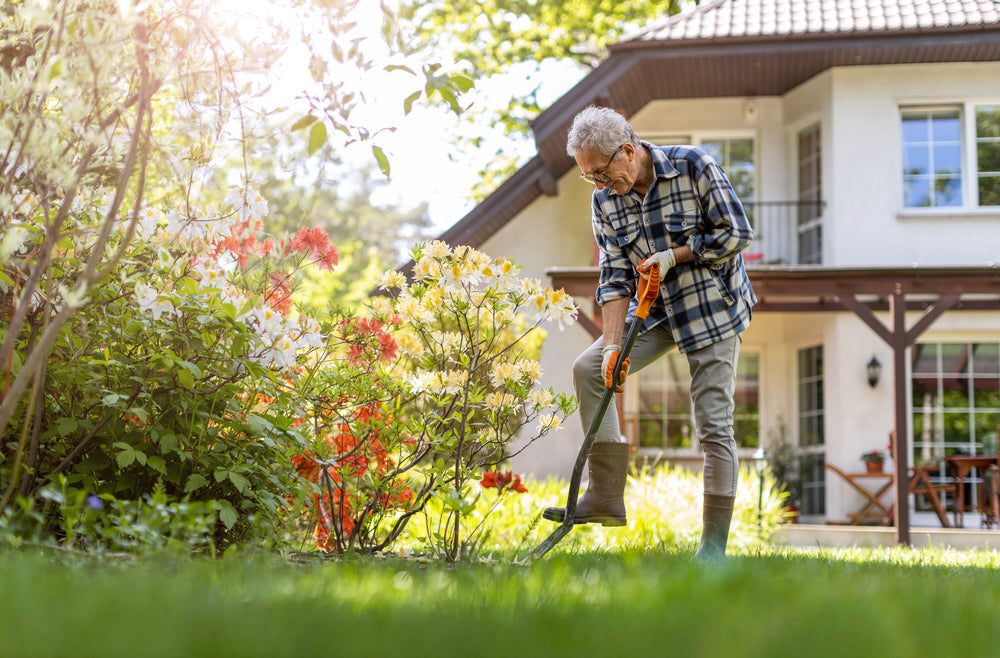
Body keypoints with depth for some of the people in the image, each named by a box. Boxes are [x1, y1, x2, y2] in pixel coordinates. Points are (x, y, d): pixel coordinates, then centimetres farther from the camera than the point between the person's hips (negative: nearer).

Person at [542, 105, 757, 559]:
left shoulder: (694, 167, -17)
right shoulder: (605, 201, -4)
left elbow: (737, 233, -13)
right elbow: (616, 277, -6)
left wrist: (673, 255, -17)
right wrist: (612, 344, -17)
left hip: (713, 307, -5)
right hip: (657, 311, 5)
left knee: (714, 424, -7)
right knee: (589, 368, -9)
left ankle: (714, 543, 0)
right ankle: (605, 497, -5)